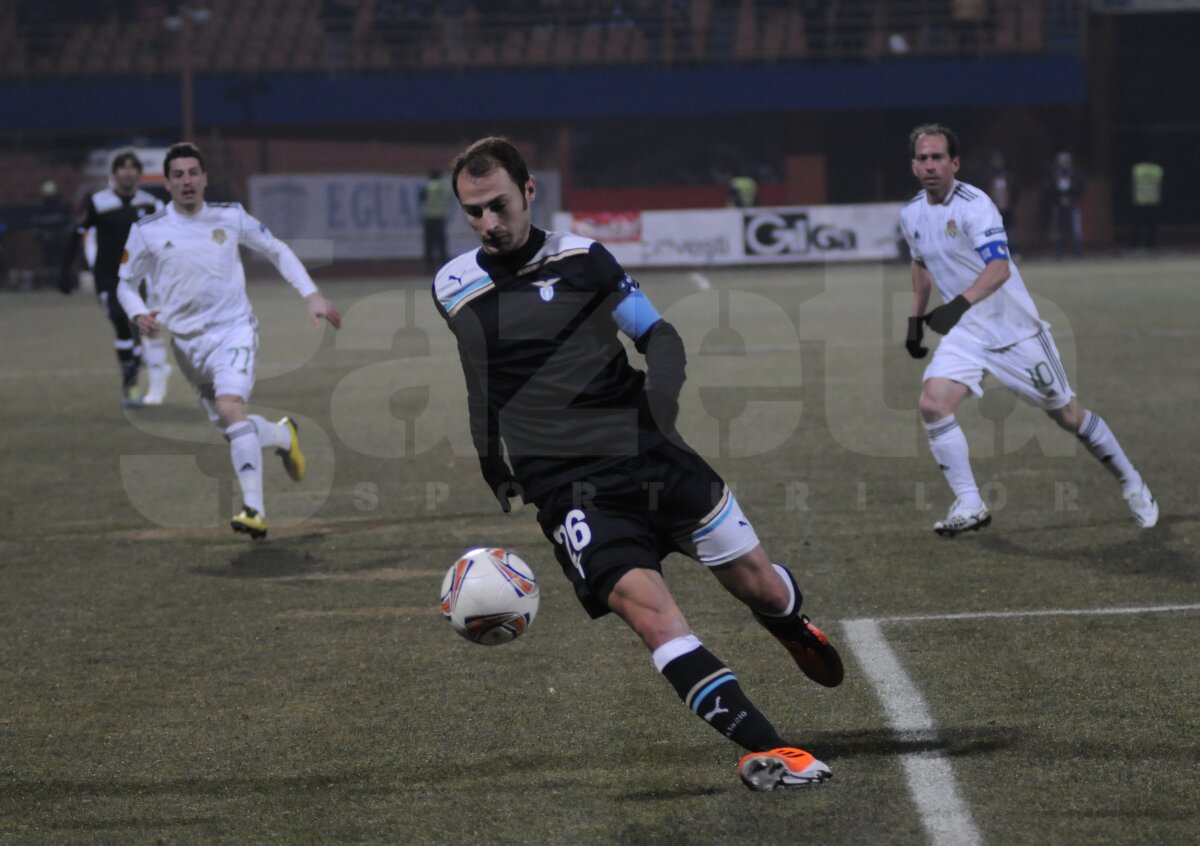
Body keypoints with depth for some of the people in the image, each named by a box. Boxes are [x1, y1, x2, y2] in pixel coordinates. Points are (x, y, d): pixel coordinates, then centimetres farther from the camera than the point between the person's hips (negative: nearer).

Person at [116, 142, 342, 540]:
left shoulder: (230, 217, -1)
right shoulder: (147, 231, -1)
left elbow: (277, 251, 12)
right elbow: (126, 282, 11)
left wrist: (313, 296, 5)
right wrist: (140, 314, -11)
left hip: (234, 329, -3)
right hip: (187, 340, 3)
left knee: (230, 407, -27)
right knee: (233, 430, 7)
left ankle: (255, 509, -29)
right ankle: (284, 436, 42)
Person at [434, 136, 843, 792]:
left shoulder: (582, 259, 2)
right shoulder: (453, 288, 6)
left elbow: (657, 335, 9)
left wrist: (660, 402, -10)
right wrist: (491, 459, 22)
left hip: (651, 458, 1)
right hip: (568, 488, -1)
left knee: (764, 589, 6)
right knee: (649, 610, -25)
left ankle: (796, 632, 45)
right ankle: (765, 751, -29)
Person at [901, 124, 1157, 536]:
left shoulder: (974, 205, -21)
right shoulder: (911, 213, 2)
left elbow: (999, 267, -35)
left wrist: (960, 304, -50)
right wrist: (916, 319, 18)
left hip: (1013, 327, -6)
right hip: (965, 332, 6)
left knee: (1068, 414, 5)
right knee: (932, 403, -18)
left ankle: (1132, 486, 27)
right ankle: (969, 505, -12)